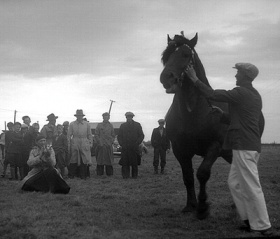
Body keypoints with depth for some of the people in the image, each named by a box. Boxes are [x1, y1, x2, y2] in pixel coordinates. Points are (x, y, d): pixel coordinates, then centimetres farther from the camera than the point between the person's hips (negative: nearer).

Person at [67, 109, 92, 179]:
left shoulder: (87, 124, 9)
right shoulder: (72, 124, 7)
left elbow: (89, 135, 13)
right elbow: (69, 135, 7)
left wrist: (90, 143, 5)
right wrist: (68, 143, 0)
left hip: (84, 144, 1)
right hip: (74, 144, -1)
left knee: (84, 159, -3)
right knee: (73, 160, 1)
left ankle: (83, 175, 4)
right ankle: (71, 175, 9)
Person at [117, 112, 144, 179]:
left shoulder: (137, 125, 9)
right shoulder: (122, 126, 13)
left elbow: (141, 136, 7)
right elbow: (119, 136, 15)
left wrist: (136, 143, -4)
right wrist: (122, 144, -1)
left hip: (134, 148, -1)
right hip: (125, 148, 1)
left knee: (134, 163, -1)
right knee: (125, 163, -6)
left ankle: (134, 176, 7)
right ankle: (125, 175, -2)